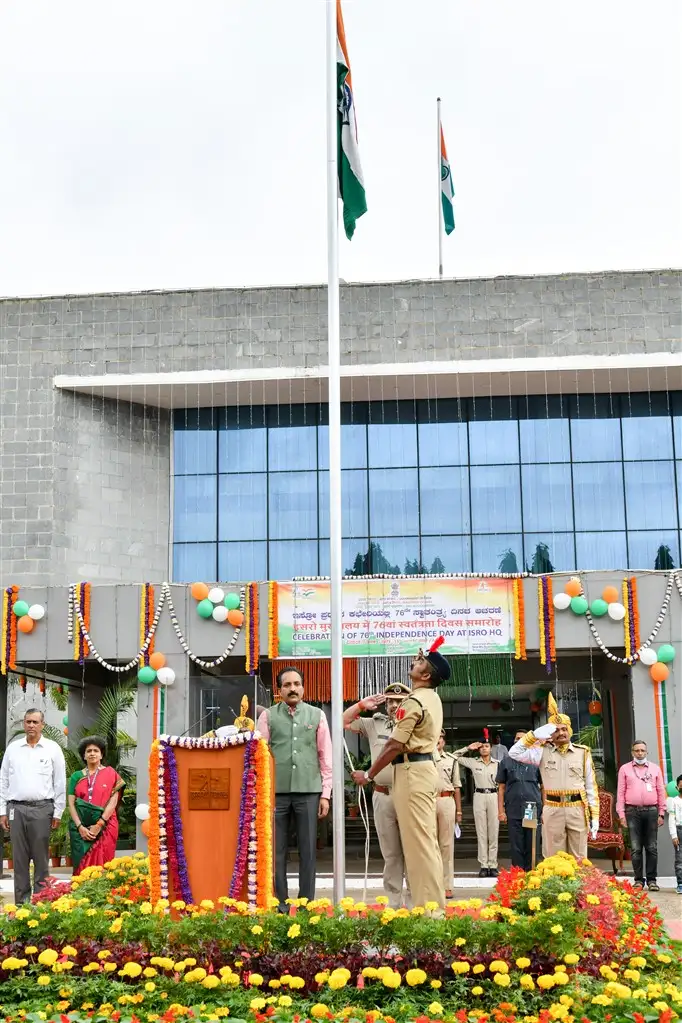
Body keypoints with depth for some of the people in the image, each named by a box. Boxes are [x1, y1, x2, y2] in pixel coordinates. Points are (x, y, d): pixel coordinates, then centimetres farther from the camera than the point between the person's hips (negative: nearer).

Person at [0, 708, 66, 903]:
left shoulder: (52, 749, 3)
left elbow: (60, 783, 3)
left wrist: (57, 813, -1)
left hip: (42, 809, -2)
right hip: (16, 808, 2)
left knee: (41, 858, 1)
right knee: (19, 858, 5)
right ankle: (21, 902, 11)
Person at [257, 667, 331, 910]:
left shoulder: (317, 715, 9)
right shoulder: (268, 716, 6)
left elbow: (326, 757, 8)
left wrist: (325, 794, 3)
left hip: (308, 791, 1)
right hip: (276, 791, 0)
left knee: (308, 851, 4)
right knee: (277, 851, 4)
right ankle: (279, 905, 12)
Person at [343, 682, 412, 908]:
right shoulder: (375, 724, 12)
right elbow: (344, 721, 16)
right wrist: (363, 704, 5)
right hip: (383, 796, 3)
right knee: (390, 853, 10)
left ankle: (413, 902, 4)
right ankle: (393, 902, 16)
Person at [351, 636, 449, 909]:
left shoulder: (414, 702, -16)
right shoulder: (432, 697, 13)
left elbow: (394, 746, -16)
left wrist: (368, 775, -8)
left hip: (411, 771, -11)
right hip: (424, 767, 11)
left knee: (417, 840, -9)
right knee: (426, 840, 12)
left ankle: (427, 908, -8)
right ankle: (434, 904, 15)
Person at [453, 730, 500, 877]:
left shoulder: (497, 763, 5)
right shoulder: (473, 762, 6)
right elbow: (455, 756, 8)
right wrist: (468, 748, 3)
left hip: (493, 796, 0)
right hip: (479, 797, 0)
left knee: (493, 832, 1)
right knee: (481, 833, 2)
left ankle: (493, 865, 5)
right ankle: (484, 865, 5)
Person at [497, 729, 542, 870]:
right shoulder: (506, 762, 8)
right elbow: (501, 788, 9)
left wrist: (544, 810, 1)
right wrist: (501, 811, 2)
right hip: (513, 812, 0)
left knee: (532, 848, 4)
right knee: (516, 848, 5)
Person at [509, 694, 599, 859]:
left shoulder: (582, 752, 6)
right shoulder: (543, 751, 6)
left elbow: (591, 786, 6)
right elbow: (515, 753, -3)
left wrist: (595, 816, 1)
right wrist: (535, 735, -10)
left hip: (577, 809, 0)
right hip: (553, 810, 0)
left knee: (579, 859, 6)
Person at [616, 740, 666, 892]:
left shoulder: (655, 768, 12)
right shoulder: (625, 769, 9)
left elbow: (661, 792, 11)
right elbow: (620, 793, 6)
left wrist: (661, 813, 5)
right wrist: (621, 815, 0)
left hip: (651, 811, 1)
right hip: (632, 811, -1)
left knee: (652, 848, 0)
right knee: (636, 848, -1)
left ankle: (651, 879, 6)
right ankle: (639, 879, 5)